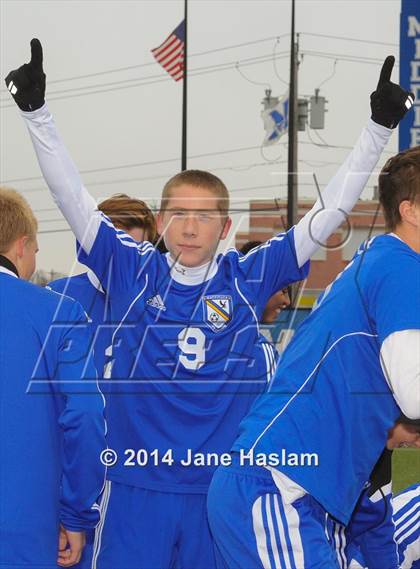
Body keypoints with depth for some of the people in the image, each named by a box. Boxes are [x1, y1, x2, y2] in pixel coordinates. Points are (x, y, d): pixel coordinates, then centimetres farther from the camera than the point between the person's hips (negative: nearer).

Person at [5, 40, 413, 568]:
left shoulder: (249, 278, 1)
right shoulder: (132, 271, 1)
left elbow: (328, 212, 1)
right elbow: (71, 196, -3)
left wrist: (378, 128, -4)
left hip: (224, 489, 1)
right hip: (137, 488, 0)